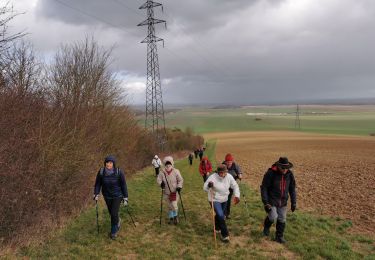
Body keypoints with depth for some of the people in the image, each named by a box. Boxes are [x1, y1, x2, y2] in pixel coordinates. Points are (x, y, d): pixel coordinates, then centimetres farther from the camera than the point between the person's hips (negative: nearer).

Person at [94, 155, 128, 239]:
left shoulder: (119, 172, -22)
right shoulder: (101, 172, -16)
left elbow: (123, 185, -13)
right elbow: (98, 183, -3)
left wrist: (125, 198, -10)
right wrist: (96, 194, -12)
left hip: (117, 196, -3)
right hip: (107, 196, 3)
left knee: (114, 213, -5)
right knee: (111, 212, 19)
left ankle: (114, 231, 22)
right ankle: (117, 221, 53)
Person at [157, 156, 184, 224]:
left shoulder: (176, 171, -12)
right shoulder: (162, 172, -8)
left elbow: (180, 180, -4)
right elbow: (158, 179, 1)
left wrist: (179, 186, -17)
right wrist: (161, 183, -19)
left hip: (175, 192, -2)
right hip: (167, 192, 2)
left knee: (174, 205, -8)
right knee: (169, 206, 15)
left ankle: (175, 216, 20)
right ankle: (171, 218, 35)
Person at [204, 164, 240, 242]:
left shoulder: (229, 177, -15)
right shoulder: (213, 177, -28)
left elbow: (235, 186, -1)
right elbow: (205, 188, -30)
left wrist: (237, 195, -14)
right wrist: (209, 185, -53)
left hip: (224, 199, 5)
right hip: (215, 200, -5)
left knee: (221, 215, 22)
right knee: (220, 216, -15)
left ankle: (217, 228, 50)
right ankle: (225, 235, 2)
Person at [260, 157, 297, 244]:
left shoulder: (289, 174, -5)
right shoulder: (270, 173, -20)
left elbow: (292, 189, 6)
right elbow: (263, 188, -15)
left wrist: (294, 202, 4)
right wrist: (265, 203, -18)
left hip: (283, 202, 4)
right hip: (271, 201, -4)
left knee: (282, 220, 8)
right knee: (273, 217, -13)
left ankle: (279, 236, 28)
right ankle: (266, 227, 20)